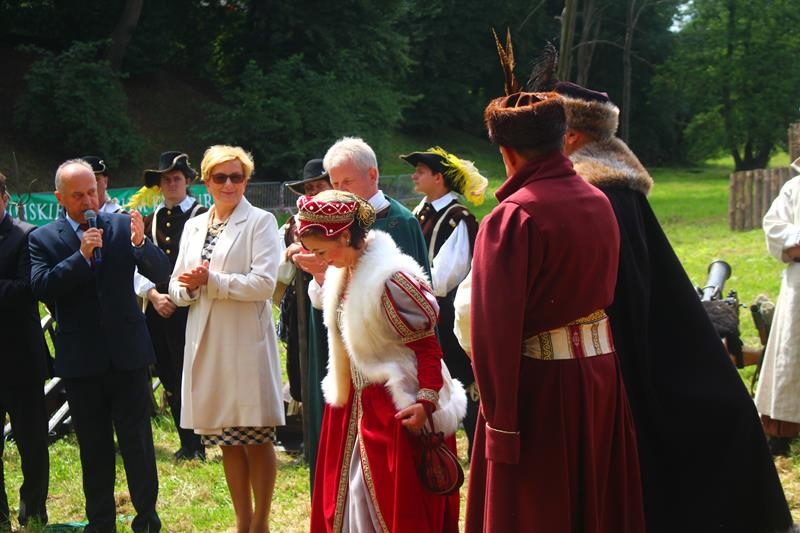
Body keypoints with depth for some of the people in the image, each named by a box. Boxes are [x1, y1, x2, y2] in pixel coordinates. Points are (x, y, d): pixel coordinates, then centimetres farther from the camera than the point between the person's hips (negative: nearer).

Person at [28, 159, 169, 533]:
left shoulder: (123, 225, 2)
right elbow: (41, 287, -12)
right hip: (81, 360, 0)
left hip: (127, 353, 0)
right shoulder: (43, 239, 1)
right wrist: (81, 256, -21)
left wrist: (140, 243, -22)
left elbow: (161, 273, -3)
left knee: (138, 442, 1)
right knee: (94, 449, 10)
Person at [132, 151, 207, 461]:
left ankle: (196, 446, 4)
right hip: (157, 309, 5)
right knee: (169, 380, 8)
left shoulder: (201, 217, -3)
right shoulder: (151, 221, 14)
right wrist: (154, 295, -3)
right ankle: (187, 444, 17)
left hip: (190, 308, -5)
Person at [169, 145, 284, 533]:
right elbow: (177, 287, 13)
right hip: (207, 341, 5)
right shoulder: (194, 226, 14)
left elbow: (264, 283, -14)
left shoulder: (260, 222, -3)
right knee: (227, 440, 11)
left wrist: (211, 280, -15)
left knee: (256, 439, 1)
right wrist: (187, 288, -9)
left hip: (247, 341, -5)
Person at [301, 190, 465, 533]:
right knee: (352, 503, 14)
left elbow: (427, 345, -20)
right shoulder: (343, 272, 4)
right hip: (356, 407, 9)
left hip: (395, 412, -9)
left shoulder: (390, 279, -22)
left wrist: (426, 403, -27)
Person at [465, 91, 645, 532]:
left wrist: (500, 419, -16)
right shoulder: (598, 202, 6)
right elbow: (606, 288, 11)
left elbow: (496, 327, -20)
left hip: (540, 380, -7)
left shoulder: (512, 217, -17)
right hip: (602, 367, 7)